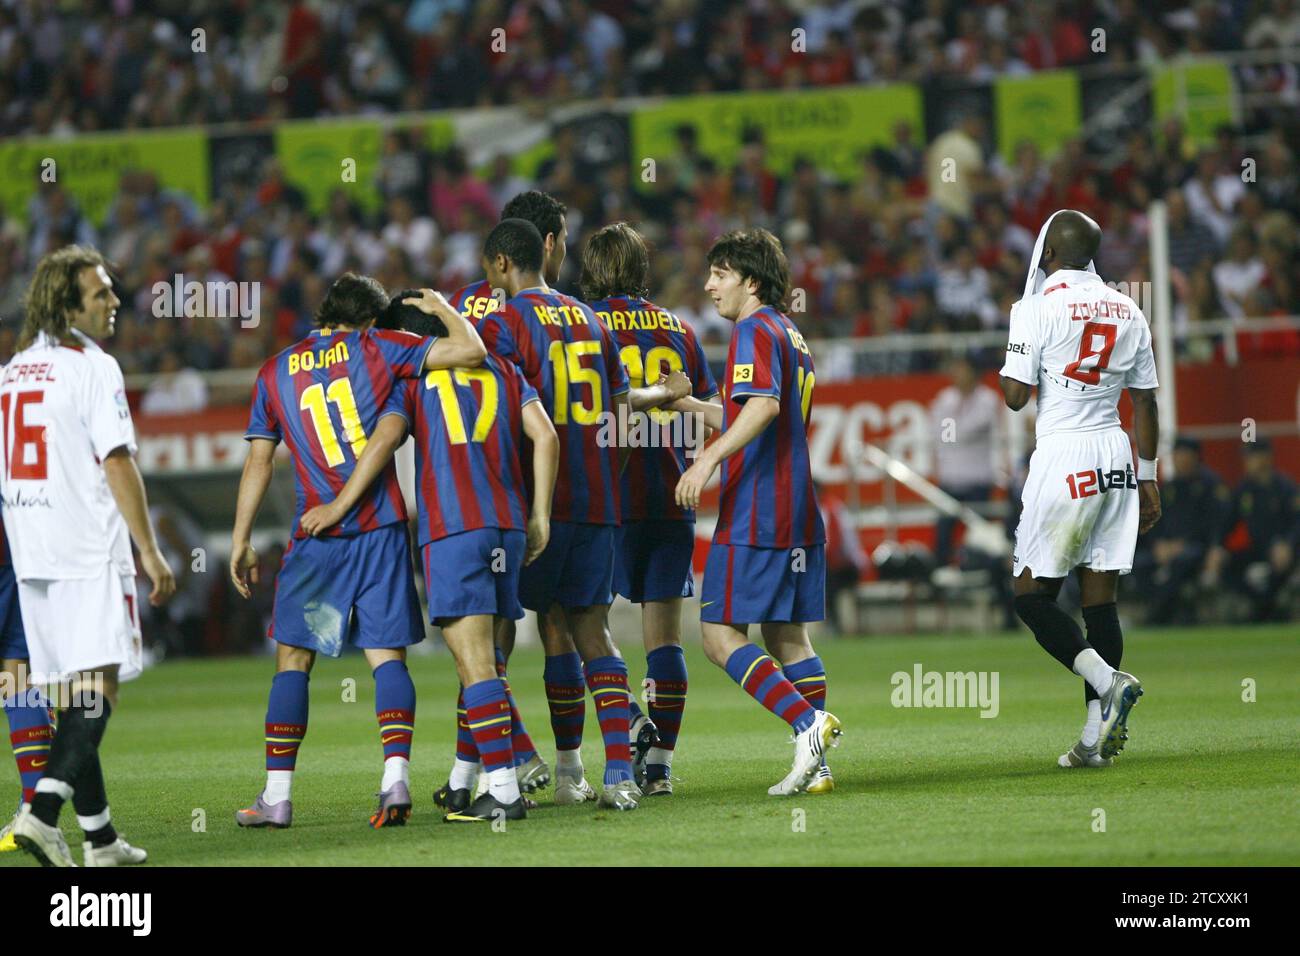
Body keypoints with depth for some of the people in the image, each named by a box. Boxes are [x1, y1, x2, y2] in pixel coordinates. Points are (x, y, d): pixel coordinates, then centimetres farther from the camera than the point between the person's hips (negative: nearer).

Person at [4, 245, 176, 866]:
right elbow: (117, 464, -14)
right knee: (98, 688, -9)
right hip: (89, 550, -8)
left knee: (74, 694, 10)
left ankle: (99, 836, 12)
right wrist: (150, 551, -11)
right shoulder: (93, 368, -9)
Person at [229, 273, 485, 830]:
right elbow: (470, 350, -6)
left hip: (316, 535, 1)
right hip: (380, 529, -1)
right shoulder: (376, 348, 2)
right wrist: (439, 307, 12)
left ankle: (277, 795, 3)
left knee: (292, 660, 7)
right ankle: (395, 779, -14)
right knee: (387, 657, 2)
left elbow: (259, 460, 7)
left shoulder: (275, 372, 9)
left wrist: (240, 541, 11)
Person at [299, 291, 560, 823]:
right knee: (480, 660, 14)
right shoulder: (500, 369, 19)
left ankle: (504, 791, -14)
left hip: (452, 529, -5)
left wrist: (338, 507, -4)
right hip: (508, 527, 5)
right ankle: (464, 784, 19)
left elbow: (385, 439, -10)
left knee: (475, 664, -8)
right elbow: (545, 436, 8)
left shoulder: (410, 374, 6)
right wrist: (539, 516, 10)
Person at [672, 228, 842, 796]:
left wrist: (708, 459, -32)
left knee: (721, 636, -7)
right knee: (788, 636, 10)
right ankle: (815, 764, 6)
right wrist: (686, 404, 33)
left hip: (753, 517, -10)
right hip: (798, 516, 10)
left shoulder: (755, 331, -9)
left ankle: (808, 722, -19)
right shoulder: (792, 336, 21)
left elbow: (763, 405, -26)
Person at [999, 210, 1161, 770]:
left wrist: (1010, 360, 9)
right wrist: (1148, 477, 20)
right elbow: (1145, 404, 13)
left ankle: (1108, 682, -19)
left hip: (1063, 456, -6)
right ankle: (1096, 739, 2)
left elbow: (1015, 396, -11)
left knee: (1033, 596, 2)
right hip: (1116, 454, 6)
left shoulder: (1039, 309, -8)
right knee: (1099, 596, 6)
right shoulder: (1128, 313, 10)